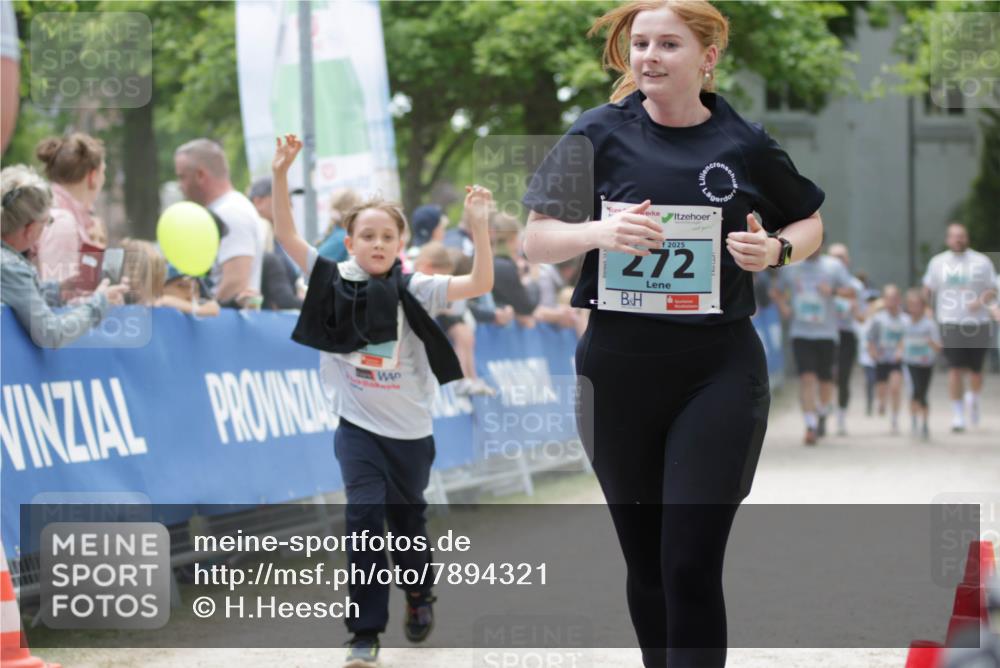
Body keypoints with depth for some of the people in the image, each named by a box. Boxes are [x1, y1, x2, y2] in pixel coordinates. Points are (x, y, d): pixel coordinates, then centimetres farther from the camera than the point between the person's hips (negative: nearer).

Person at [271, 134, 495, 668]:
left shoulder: (415, 291, -8)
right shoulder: (334, 282, -4)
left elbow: (480, 284, -18)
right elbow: (286, 235, -11)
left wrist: (478, 226, -31)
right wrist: (280, 175, -23)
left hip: (410, 428, 1)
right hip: (358, 426, -1)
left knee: (407, 519, 16)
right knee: (365, 514, -16)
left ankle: (419, 595, 45)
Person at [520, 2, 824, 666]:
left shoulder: (745, 145, 1)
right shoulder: (601, 134, 1)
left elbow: (810, 222, 16)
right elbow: (536, 240, 0)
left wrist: (776, 250, -6)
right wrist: (597, 231, -20)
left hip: (719, 370, -2)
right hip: (618, 368, 2)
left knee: (692, 566, -10)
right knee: (644, 559, 11)